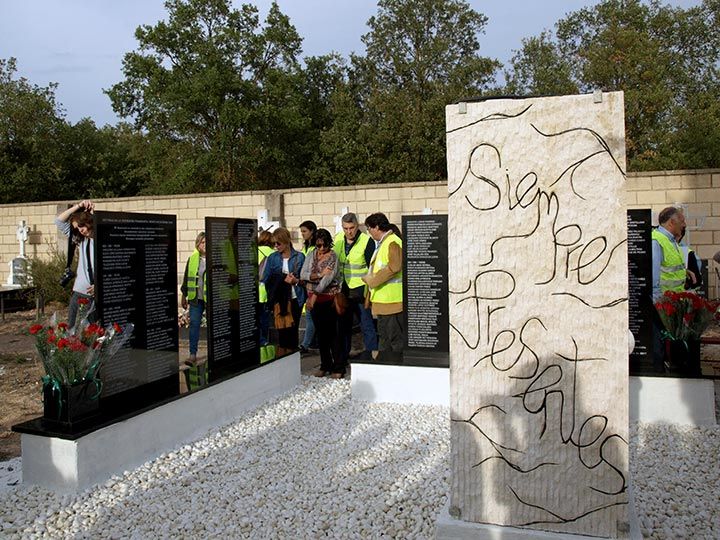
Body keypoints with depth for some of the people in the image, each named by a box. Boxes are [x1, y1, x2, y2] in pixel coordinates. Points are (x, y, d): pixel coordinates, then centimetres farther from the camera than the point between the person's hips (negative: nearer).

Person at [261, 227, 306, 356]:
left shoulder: (299, 257, 2)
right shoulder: (272, 258, 6)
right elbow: (265, 279, 6)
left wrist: (296, 281, -14)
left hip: (294, 299, 0)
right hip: (279, 301, 0)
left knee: (292, 332, 7)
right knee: (283, 332, -4)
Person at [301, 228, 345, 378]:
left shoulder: (333, 256, -8)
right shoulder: (311, 255, 8)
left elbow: (328, 278, -18)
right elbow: (303, 275, -2)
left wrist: (314, 295, -22)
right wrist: (320, 274, -17)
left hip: (329, 298, -5)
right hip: (314, 299, 5)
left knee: (332, 333, -2)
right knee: (321, 333, 11)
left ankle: (339, 368, 6)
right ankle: (325, 365, 22)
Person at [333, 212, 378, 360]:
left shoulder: (367, 241, -11)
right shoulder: (337, 239, 5)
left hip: (360, 290, -5)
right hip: (342, 289, 5)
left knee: (367, 324, -1)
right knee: (344, 323, 14)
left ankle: (371, 353, 10)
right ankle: (343, 355, 26)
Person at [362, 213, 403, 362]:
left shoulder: (393, 243, -14)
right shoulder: (382, 243, 19)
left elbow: (394, 267, -26)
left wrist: (372, 280, -19)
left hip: (392, 300, -11)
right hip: (382, 300, 11)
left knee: (396, 338, -3)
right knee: (384, 336, 16)